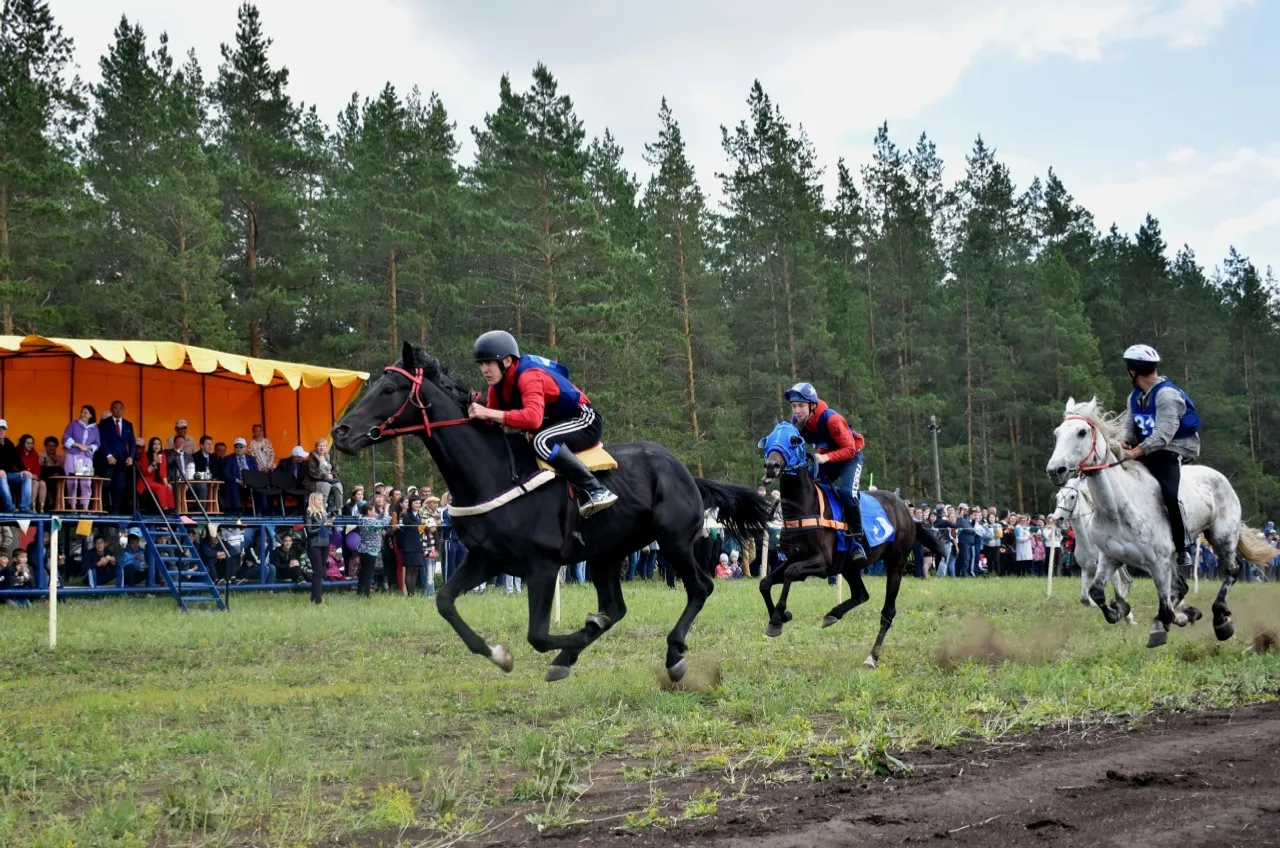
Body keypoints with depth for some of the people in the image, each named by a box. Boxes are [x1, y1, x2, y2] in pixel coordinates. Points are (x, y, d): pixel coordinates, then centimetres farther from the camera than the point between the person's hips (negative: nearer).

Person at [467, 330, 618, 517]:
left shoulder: (529, 376, -28)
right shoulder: (498, 385, -1)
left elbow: (533, 418, -44)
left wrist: (489, 413, -46)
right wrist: (478, 412, -22)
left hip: (585, 420, -9)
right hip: (559, 423, 9)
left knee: (542, 441, -35)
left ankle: (596, 490, -34)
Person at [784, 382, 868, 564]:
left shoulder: (831, 419, -31)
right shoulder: (796, 421, -13)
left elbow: (849, 450, -28)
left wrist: (826, 458, -42)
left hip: (850, 456, -7)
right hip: (824, 458, 7)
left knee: (846, 493, -29)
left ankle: (857, 540, -17)